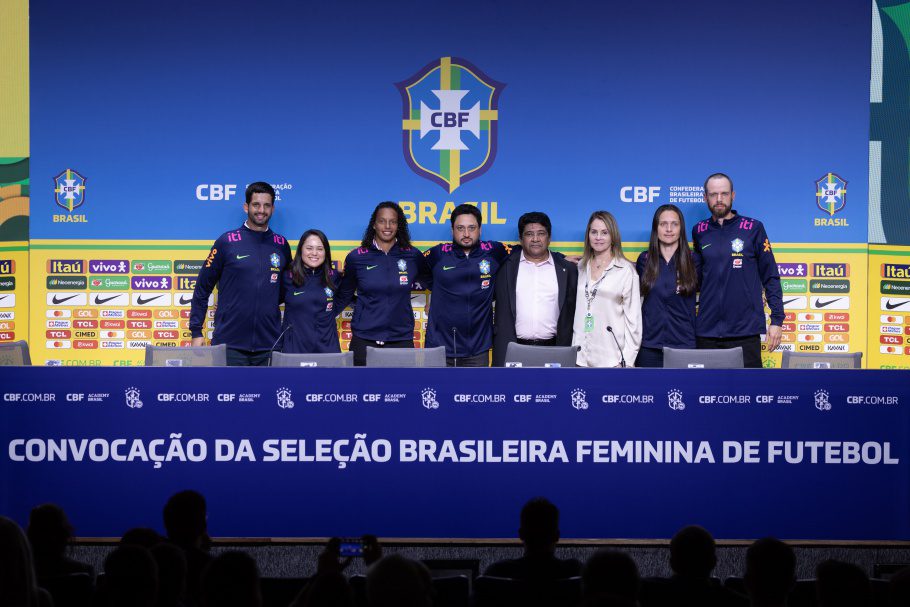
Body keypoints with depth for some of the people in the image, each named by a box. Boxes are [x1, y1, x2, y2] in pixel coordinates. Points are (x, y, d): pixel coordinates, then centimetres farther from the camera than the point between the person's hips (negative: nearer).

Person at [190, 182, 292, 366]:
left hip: (269, 346, 2)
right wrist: (196, 331, -1)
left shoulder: (281, 245, 9)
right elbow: (202, 288, 4)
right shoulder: (227, 241, 1)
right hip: (229, 344, -2)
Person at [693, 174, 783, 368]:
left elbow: (770, 277, 1)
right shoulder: (700, 231, 9)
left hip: (745, 330, -3)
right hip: (706, 332, 3)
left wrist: (777, 320, -5)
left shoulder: (753, 228, 1)